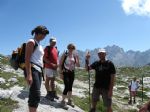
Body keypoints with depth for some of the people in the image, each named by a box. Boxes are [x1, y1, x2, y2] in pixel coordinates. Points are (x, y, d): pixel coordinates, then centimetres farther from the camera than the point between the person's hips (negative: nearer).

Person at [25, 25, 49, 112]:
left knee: (34, 95, 12)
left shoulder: (40, 45, 22)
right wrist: (29, 74, -24)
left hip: (39, 70, 9)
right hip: (33, 69, -9)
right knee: (36, 96, -16)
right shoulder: (32, 42, -4)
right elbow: (27, 58, -15)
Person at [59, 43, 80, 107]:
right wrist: (61, 73, -11)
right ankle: (63, 101, 4)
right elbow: (60, 64, -6)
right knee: (67, 87, -11)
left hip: (72, 73, 5)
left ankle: (69, 100, 25)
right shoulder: (65, 54, -6)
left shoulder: (74, 55, 5)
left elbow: (78, 65, 4)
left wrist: (77, 58, -10)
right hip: (65, 72, -4)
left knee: (70, 87, 11)